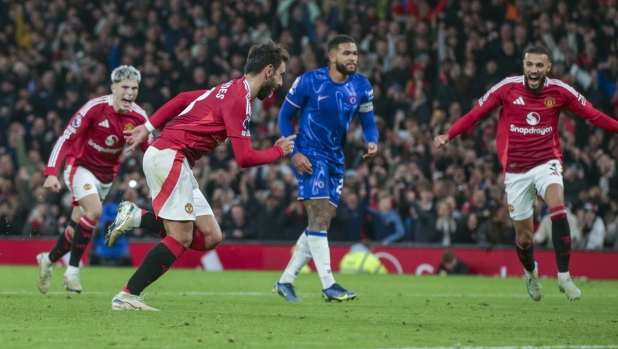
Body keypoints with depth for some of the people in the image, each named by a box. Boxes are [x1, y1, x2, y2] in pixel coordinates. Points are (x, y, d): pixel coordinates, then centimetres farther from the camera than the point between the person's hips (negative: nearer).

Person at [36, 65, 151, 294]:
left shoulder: (138, 117, -11)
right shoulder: (95, 107, -23)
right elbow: (67, 138, -20)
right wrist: (52, 173, -27)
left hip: (106, 175, 5)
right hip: (80, 166, -5)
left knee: (77, 227, 9)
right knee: (94, 210, -28)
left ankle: (48, 259, 36)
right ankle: (73, 271, -18)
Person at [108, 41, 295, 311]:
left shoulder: (230, 89, 15)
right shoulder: (239, 99, -14)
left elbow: (183, 99, 23)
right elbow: (244, 158, -17)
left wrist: (147, 128, 24)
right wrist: (279, 151, -1)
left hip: (164, 157, 9)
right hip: (169, 156, -9)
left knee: (210, 237, 2)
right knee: (182, 238, -13)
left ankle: (136, 217, 5)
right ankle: (127, 296, -11)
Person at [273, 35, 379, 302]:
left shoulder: (362, 87, 1)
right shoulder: (309, 81, -11)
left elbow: (368, 122, 8)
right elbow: (285, 116, -3)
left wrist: (372, 142, -16)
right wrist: (294, 152, -14)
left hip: (336, 160, 6)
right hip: (310, 156, -6)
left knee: (322, 223, 7)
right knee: (319, 217, -17)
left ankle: (285, 281, 17)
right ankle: (328, 285, -18)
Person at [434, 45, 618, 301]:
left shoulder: (560, 91, -4)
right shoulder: (507, 88, -6)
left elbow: (593, 115, 4)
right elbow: (475, 114, -1)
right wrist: (447, 136, -10)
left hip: (546, 162, 0)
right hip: (516, 169, 0)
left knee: (557, 206, -30)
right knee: (523, 235, 4)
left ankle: (564, 276, -23)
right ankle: (531, 274, 39)